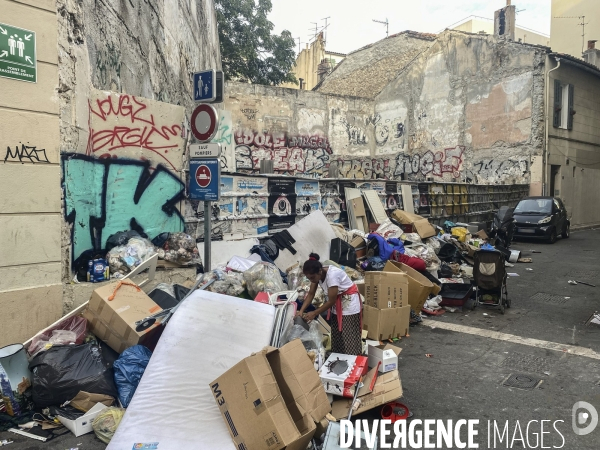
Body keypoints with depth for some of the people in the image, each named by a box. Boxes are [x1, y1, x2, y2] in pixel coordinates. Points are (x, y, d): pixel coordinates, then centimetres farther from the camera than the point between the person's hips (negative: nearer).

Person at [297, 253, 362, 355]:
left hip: (349, 302, -8)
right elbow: (311, 294, -3)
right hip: (336, 304, 8)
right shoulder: (316, 274, -10)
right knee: (336, 336, 13)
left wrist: (314, 313, -20)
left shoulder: (332, 275, -33)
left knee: (349, 338, -6)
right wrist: (301, 311, -15)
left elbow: (331, 301, -26)